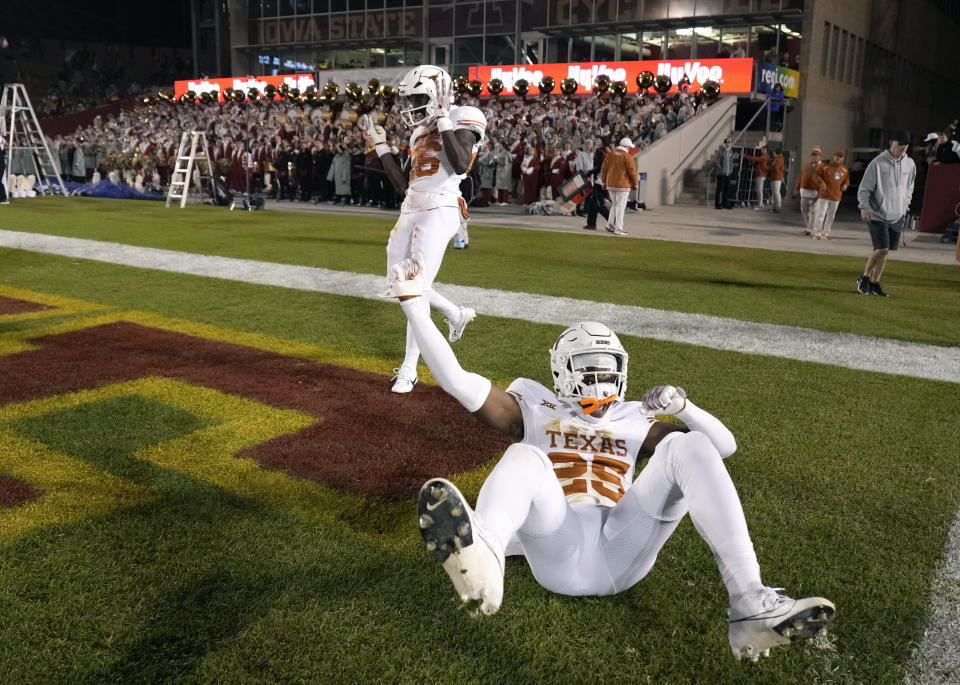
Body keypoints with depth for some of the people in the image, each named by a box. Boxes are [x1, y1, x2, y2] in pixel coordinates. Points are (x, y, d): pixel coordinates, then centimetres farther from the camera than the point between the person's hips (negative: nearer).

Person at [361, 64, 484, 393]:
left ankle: (409, 369, -1)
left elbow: (461, 164, -23)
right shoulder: (420, 133, 21)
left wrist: (442, 119, -17)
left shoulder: (463, 119, -4)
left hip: (440, 210, -9)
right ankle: (457, 315, 33)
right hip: (411, 211, 9)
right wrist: (381, 146, 21)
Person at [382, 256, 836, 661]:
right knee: (524, 456, -29)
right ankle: (481, 563, -68)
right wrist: (414, 304, 7)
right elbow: (456, 381, 10)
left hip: (622, 552, 2)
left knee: (687, 444, -13)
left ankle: (750, 609, -30)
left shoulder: (633, 422, 28)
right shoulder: (535, 412, 21)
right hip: (557, 550, -2)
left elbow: (725, 446, 25)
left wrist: (682, 406, 5)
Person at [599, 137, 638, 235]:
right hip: (622, 185, -5)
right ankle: (618, 228, -3)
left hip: (610, 184, 6)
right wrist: (635, 183, 3)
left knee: (614, 204, 18)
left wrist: (603, 182, 17)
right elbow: (632, 171, -9)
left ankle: (610, 224, 8)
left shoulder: (610, 155, 7)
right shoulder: (628, 157, -9)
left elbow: (604, 168, 9)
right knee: (620, 205, -2)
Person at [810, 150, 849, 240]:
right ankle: (817, 233, -2)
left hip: (836, 197, 5)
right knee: (820, 214, -6)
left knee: (831, 215, 11)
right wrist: (821, 182, -20)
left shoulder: (844, 170, 9)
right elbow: (816, 175, -4)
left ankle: (826, 232, 22)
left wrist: (845, 184, 1)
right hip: (824, 195, -5)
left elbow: (847, 179, 23)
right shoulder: (825, 167, -5)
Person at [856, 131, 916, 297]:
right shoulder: (877, 163, -11)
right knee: (881, 249, -13)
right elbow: (863, 189, -9)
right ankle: (864, 277, 7)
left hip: (897, 216, 5)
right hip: (878, 215, -5)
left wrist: (905, 206, 16)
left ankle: (874, 282, 16)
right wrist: (865, 209, -20)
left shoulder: (910, 164, 5)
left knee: (886, 251, 6)